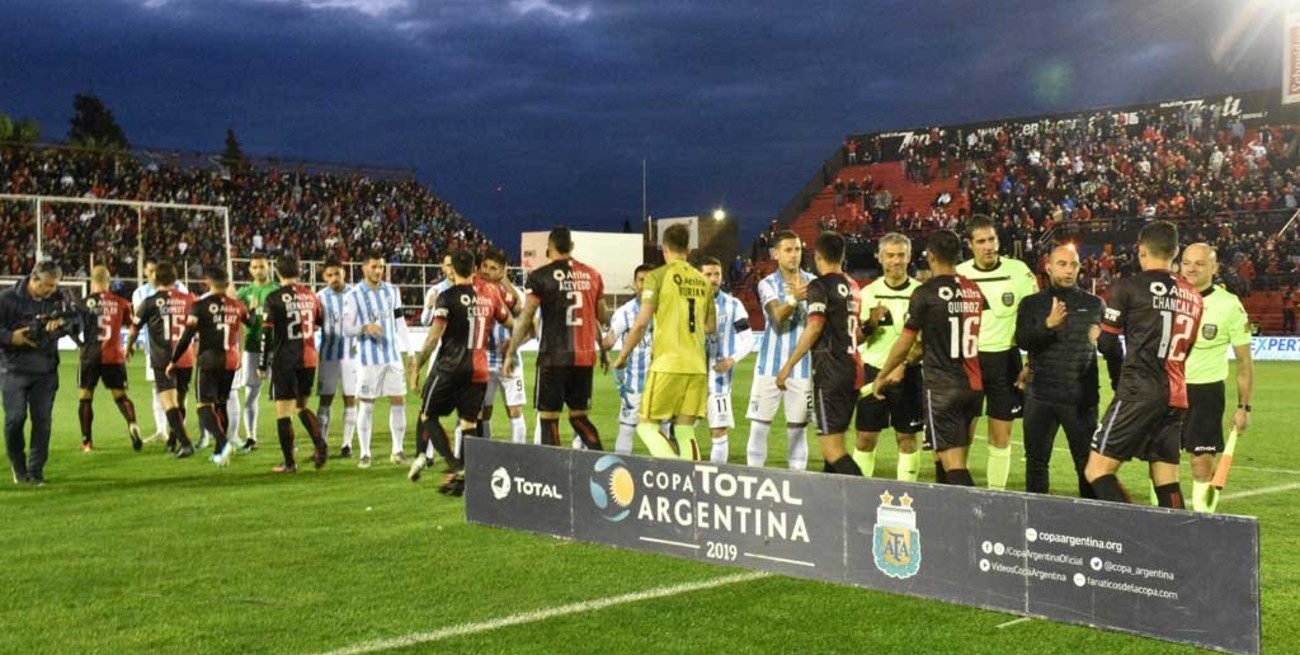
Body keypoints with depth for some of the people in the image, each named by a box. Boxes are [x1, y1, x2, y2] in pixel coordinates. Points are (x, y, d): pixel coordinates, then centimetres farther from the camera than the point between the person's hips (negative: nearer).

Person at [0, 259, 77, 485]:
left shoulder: (59, 297, 2)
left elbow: (76, 321, 4)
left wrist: (61, 321, -16)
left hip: (46, 369, 3)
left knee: (42, 420, 0)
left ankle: (35, 471, 9)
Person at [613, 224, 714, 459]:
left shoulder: (658, 276, -4)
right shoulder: (702, 281, 11)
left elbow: (641, 323, -10)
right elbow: (710, 326, 18)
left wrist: (623, 356, 2)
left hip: (667, 363, -5)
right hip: (697, 366, 5)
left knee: (647, 425, 4)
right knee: (685, 431, 9)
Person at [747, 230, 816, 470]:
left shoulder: (812, 282, 3)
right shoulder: (767, 284, -1)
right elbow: (778, 316, -19)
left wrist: (805, 296, -26)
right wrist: (794, 299, -38)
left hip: (802, 366, 1)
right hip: (771, 364, -1)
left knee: (797, 426, 5)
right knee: (759, 424, 1)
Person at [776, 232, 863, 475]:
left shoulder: (820, 286, -8)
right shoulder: (852, 286, 15)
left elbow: (814, 328, -17)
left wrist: (788, 366, -13)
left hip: (830, 373, -8)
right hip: (853, 370, 8)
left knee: (831, 448, -9)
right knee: (835, 443, 16)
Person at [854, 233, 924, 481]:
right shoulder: (869, 292, 4)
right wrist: (871, 323, -16)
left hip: (908, 374, -1)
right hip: (874, 370, 1)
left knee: (907, 437, 4)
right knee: (866, 437, 2)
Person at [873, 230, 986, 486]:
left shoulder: (926, 293, -10)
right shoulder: (975, 291, 9)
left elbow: (905, 343, -3)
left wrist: (881, 377, 11)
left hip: (942, 386, -6)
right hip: (973, 385, 6)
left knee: (953, 464, -8)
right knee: (945, 458, 16)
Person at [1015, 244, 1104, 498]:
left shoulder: (1095, 305, 8)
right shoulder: (1032, 303, 6)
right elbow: (1022, 341, -10)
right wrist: (1048, 325, -26)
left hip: (1082, 398, 0)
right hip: (1040, 397, 0)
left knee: (1088, 462, 2)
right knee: (1036, 460, 8)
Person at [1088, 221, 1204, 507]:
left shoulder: (1129, 287, -4)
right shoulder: (1194, 297, 15)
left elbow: (1107, 344, -2)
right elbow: (1184, 351, 19)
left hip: (1139, 394, -7)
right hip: (1176, 396, 7)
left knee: (1098, 471, -6)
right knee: (1167, 483, 10)